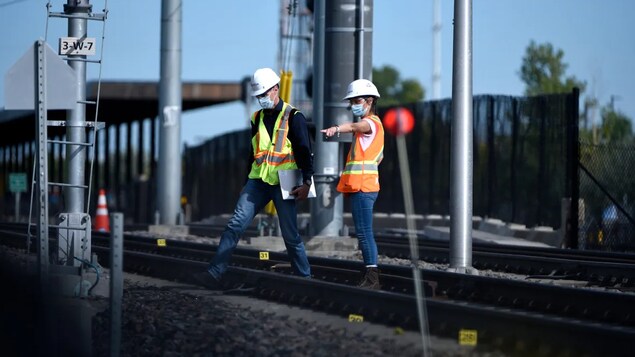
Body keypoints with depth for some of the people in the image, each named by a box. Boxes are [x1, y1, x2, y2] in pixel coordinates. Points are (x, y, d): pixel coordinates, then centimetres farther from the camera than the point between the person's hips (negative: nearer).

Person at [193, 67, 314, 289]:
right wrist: (247, 184, 21)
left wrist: (306, 182, -14)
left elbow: (305, 152, -6)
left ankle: (305, 278, 13)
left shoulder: (293, 117, -3)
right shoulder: (257, 119, 15)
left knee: (290, 235, -1)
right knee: (235, 224, -8)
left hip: (283, 185, -5)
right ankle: (214, 273, -13)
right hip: (258, 182, 5)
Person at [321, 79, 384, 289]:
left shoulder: (371, 122, -8)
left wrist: (337, 129, -52)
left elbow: (354, 126, -34)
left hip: (362, 187, -11)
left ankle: (372, 277, -16)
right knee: (363, 233, 11)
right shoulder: (370, 125, 23)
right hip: (361, 186, 11)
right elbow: (379, 157, 34)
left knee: (364, 232, -13)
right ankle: (370, 277, 14)